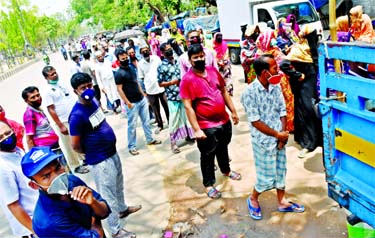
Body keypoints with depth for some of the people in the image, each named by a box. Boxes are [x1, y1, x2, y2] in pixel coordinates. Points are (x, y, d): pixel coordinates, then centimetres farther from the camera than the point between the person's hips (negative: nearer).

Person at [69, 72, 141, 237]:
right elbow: (75, 145, -21)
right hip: (100, 161, -8)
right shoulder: (77, 115, -27)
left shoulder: (93, 101, -1)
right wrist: (91, 152, -3)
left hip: (112, 152, 8)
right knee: (108, 195, 7)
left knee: (118, 184, 27)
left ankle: (123, 209, 52)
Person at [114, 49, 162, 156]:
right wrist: (128, 103, -18)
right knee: (132, 126, 2)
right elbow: (119, 89, -16)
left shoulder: (131, 68, 8)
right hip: (132, 103, -7)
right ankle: (131, 146, 14)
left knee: (146, 121, 16)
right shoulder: (119, 74, -14)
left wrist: (143, 94, 16)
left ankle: (150, 139, 31)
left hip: (142, 99, 7)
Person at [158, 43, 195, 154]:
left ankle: (188, 135, 34)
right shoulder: (162, 66, -8)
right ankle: (173, 142, 12)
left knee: (187, 115, 15)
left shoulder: (178, 61, 7)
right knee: (174, 119, 0)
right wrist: (171, 82, -19)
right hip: (173, 96, -5)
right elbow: (160, 83, -5)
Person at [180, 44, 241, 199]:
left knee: (223, 149, 27)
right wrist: (196, 129, -22)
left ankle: (226, 170, 51)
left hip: (224, 120, 6)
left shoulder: (213, 71, 2)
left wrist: (233, 111, 11)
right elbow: (188, 106, -19)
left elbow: (224, 92, 11)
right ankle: (209, 184, 27)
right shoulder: (187, 80, -17)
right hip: (206, 126, -6)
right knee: (208, 156, 8)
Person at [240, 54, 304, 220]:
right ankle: (253, 199, 31)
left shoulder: (276, 86, 0)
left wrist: (283, 133, -9)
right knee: (267, 177, 4)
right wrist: (277, 134, -15)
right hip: (264, 141, -6)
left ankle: (282, 202, 36)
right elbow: (255, 121, -19)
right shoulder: (250, 92, -19)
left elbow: (282, 111, 4)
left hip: (279, 138, 6)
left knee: (280, 172, 18)